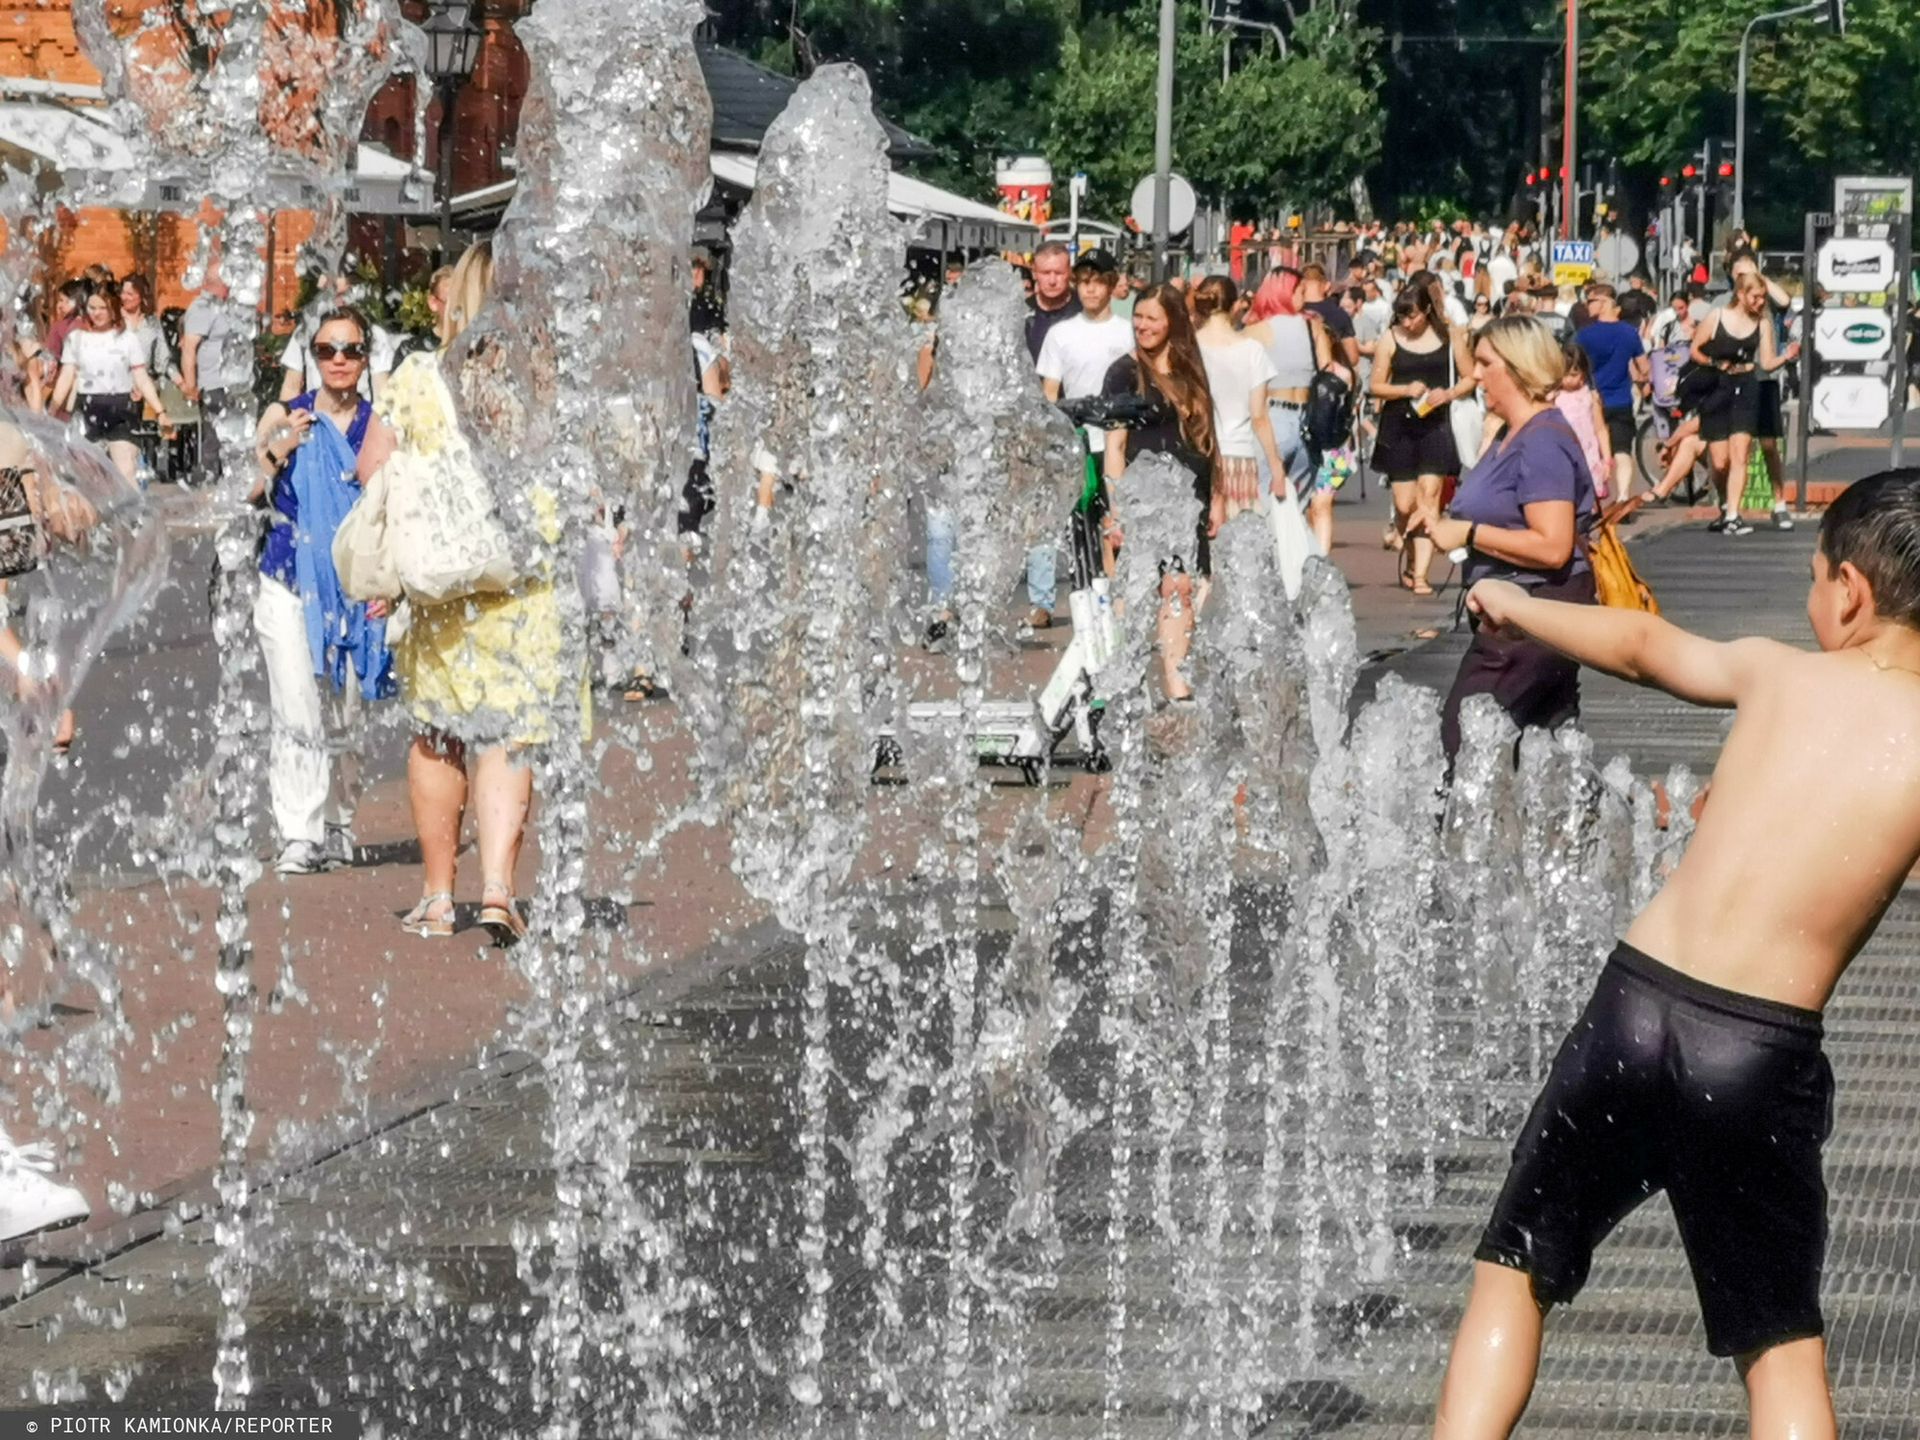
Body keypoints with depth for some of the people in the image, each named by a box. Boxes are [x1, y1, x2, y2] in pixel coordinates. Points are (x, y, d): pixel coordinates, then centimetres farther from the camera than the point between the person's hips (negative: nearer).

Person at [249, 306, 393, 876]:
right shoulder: (285, 417, 5)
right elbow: (247, 496, 5)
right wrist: (276, 452, -12)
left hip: (354, 591, 1)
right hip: (288, 587, -1)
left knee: (344, 720, 5)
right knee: (297, 717, -11)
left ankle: (338, 828, 19)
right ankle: (298, 835, -10)